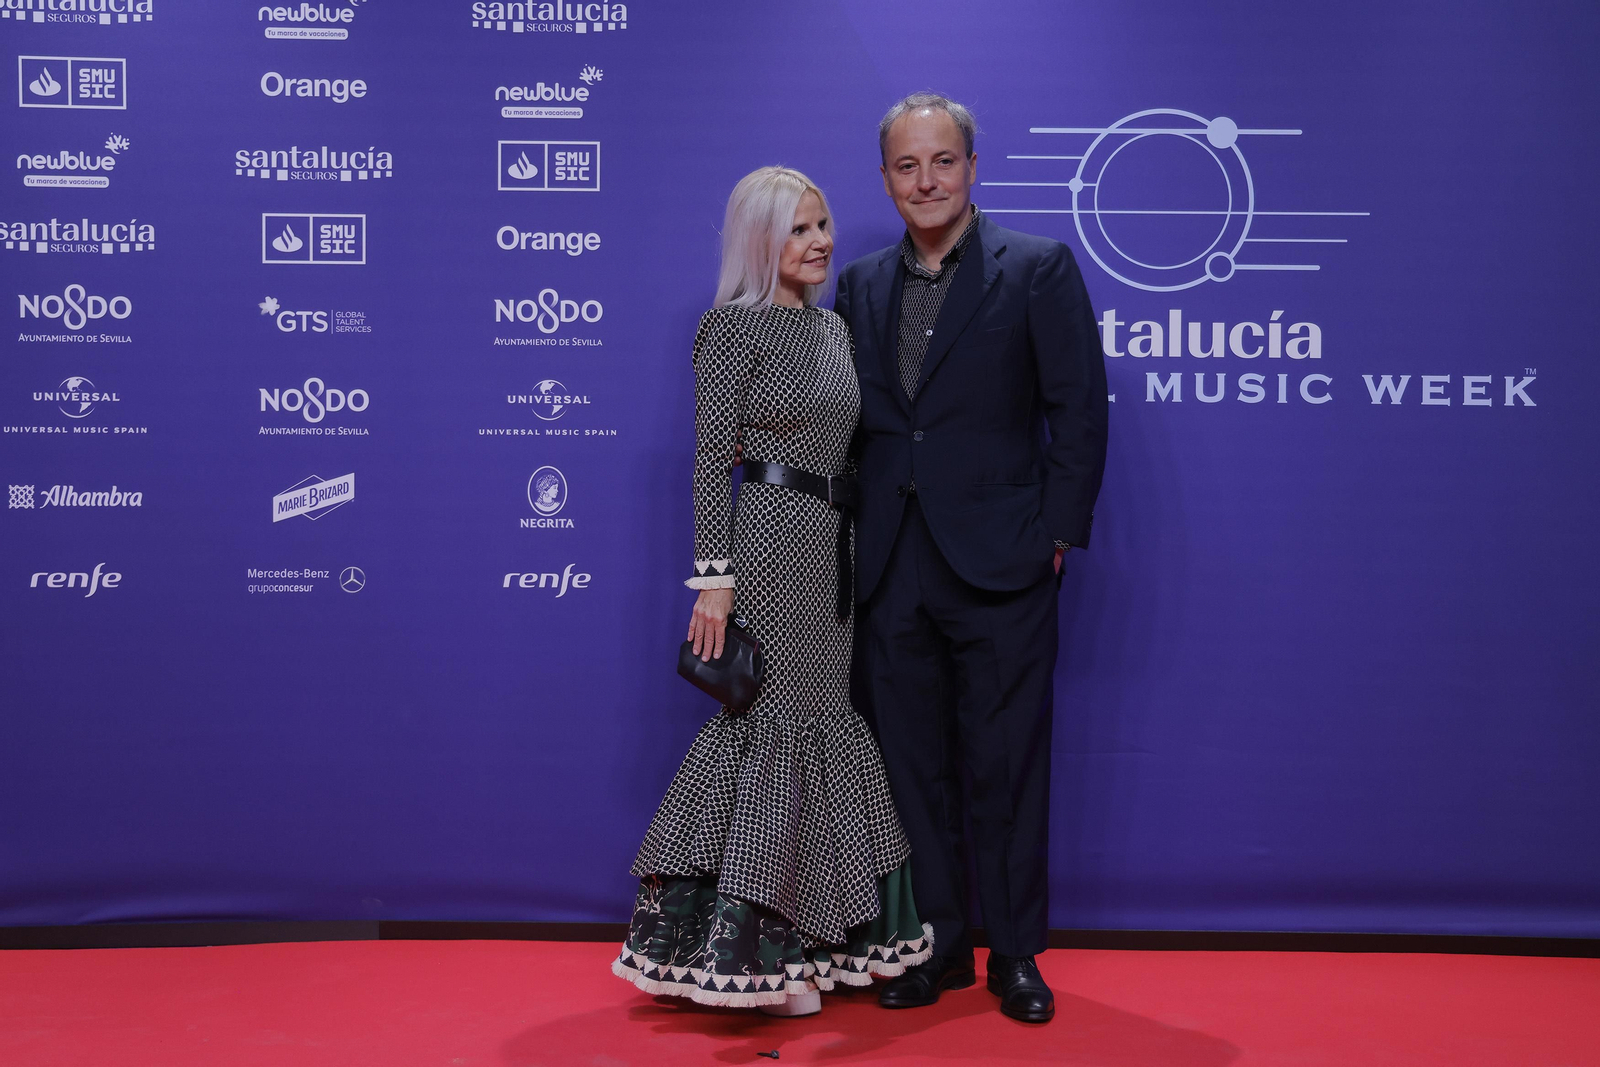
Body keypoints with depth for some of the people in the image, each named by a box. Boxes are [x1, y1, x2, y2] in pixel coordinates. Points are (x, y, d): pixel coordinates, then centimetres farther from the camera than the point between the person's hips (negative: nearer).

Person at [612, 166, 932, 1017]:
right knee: (773, 726, -5)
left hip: (830, 548, 8)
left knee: (826, 725, 10)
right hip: (766, 539, -8)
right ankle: (738, 948, 5)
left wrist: (858, 556, 13)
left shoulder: (834, 328, 15)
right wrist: (713, 578, -19)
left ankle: (811, 935, 22)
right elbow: (710, 458, -13)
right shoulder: (734, 326, -8)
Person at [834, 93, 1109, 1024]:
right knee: (915, 769, 11)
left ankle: (1017, 956, 18)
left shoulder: (1040, 269, -1)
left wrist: (1059, 534, -7)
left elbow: (1080, 410, -3)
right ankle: (939, 948, 24)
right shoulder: (860, 285, 12)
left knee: (1007, 770, 4)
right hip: (894, 570, 4)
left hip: (999, 565, -4)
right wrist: (856, 543, 6)